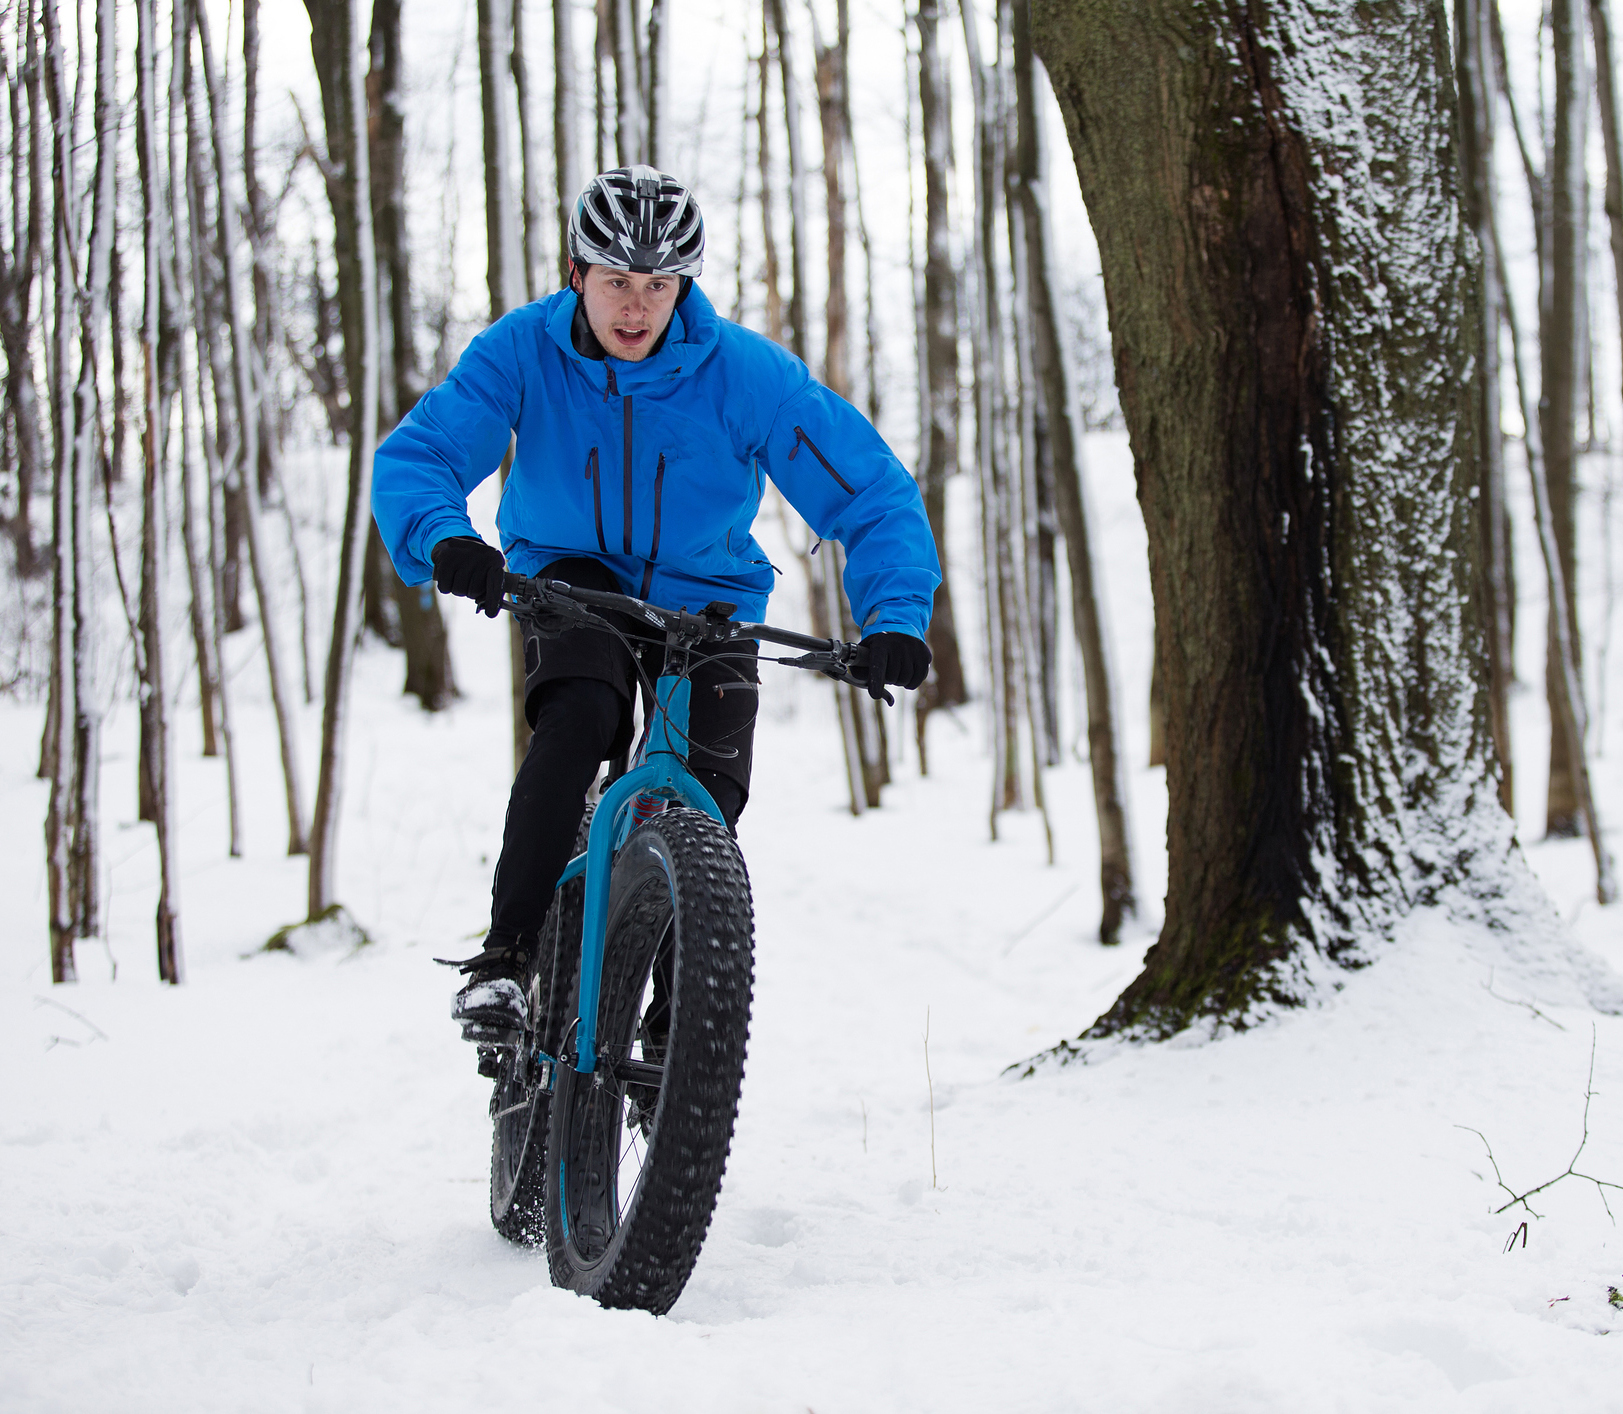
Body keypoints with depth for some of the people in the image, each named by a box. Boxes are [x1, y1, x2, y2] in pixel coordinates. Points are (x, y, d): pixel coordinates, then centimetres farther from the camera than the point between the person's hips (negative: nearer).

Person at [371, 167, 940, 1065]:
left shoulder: (745, 373, -22)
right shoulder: (522, 352, -20)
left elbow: (871, 492, -20)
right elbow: (416, 455, -26)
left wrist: (896, 615, -36)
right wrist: (444, 539, -49)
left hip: (705, 594, 1)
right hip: (574, 576, 0)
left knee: (708, 798, -14)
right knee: (578, 719, -32)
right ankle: (504, 961, -26)